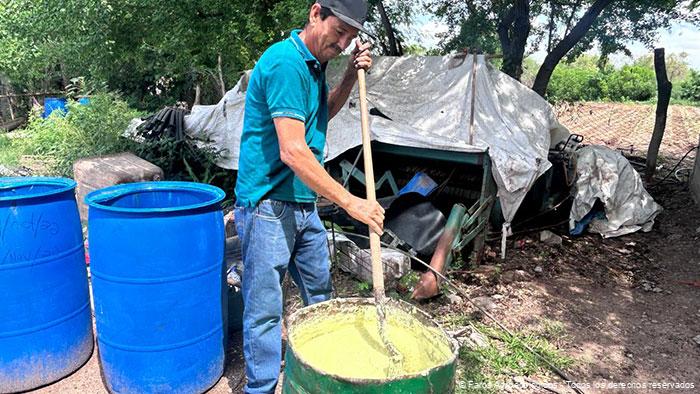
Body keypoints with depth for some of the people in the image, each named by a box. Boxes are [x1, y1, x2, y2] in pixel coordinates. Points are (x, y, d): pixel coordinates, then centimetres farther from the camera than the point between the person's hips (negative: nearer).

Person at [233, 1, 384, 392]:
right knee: (265, 308, 1)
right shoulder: (285, 62, -20)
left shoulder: (314, 63, 8)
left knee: (320, 292, 22)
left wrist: (351, 75, 9)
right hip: (268, 206, -10)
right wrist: (350, 202, -24)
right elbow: (292, 151, -27)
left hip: (304, 203, 10)